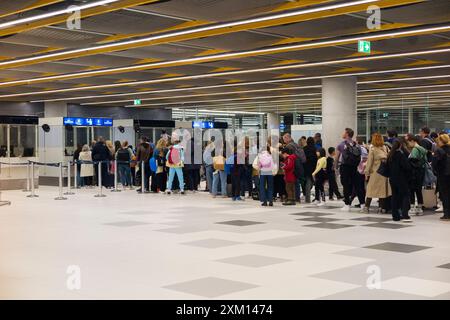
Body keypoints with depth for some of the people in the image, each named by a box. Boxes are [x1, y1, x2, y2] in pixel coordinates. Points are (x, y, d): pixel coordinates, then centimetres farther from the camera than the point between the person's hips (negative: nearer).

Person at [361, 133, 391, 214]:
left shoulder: (372, 149, -6)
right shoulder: (385, 148, 3)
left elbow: (369, 161, -5)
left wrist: (367, 173, -1)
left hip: (375, 171, -3)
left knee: (371, 189, 5)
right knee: (382, 189, 8)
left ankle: (366, 207, 6)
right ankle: (380, 208, 7)